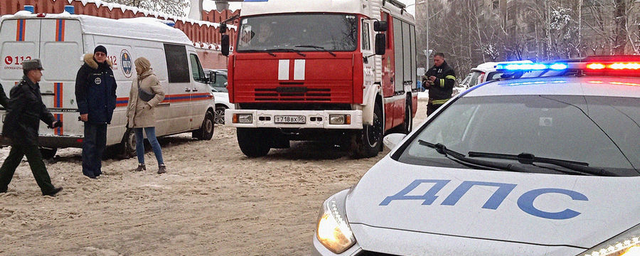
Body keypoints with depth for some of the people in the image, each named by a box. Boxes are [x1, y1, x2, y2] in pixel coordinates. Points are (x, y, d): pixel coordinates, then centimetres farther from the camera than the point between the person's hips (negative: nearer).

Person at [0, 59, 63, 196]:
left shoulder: (33, 88, 15)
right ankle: (47, 188, -7)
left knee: (14, 158, 16)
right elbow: (13, 111, -20)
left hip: (28, 132, 11)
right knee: (35, 159, -8)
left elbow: (41, 108, 19)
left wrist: (52, 121, 5)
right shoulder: (22, 89, -18)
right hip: (22, 132, -11)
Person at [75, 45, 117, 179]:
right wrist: (83, 111, -16)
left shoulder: (108, 70, 15)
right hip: (91, 113, -7)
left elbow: (113, 90, 25)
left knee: (101, 142, 11)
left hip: (104, 113, 7)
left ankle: (97, 168, 20)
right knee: (90, 142, -5)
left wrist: (112, 106, 13)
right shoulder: (86, 69, -6)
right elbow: (80, 91, -10)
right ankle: (88, 169, 0)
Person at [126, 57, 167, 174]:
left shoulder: (152, 79, -4)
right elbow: (131, 98, 21)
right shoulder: (135, 81, 16)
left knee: (152, 140, -10)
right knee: (138, 141, 11)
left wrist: (149, 104, -17)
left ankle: (161, 165, -6)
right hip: (135, 115, 7)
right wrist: (128, 114, 18)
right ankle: (141, 164, 20)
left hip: (147, 115, -7)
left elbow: (160, 94, -8)